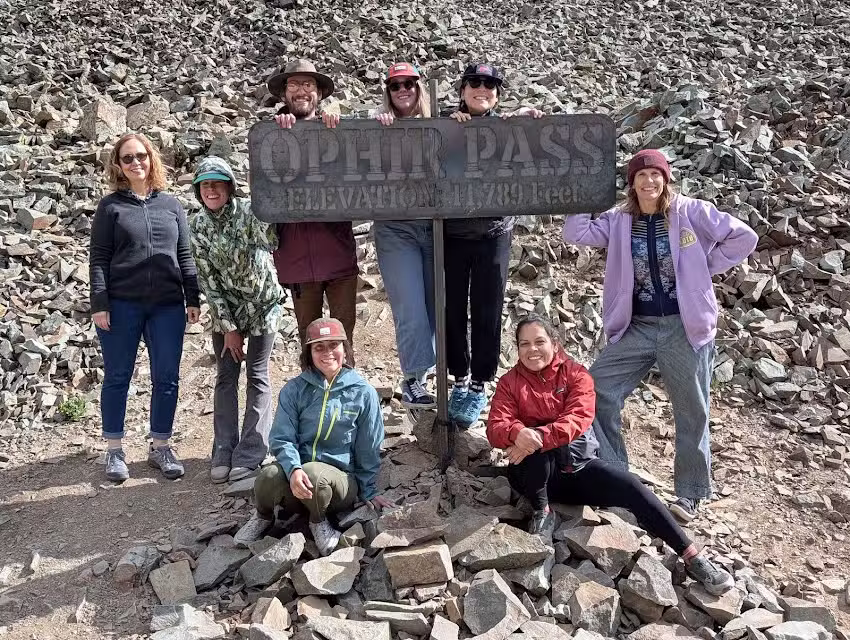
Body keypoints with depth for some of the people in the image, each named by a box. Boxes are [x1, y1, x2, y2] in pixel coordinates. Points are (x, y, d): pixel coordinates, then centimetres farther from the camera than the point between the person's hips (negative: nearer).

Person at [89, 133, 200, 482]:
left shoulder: (171, 204, 11)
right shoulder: (110, 206, 3)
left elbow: (184, 255, 11)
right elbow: (98, 258, -1)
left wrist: (192, 298, 4)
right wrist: (99, 303, -9)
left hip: (168, 305, 2)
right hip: (121, 305, -2)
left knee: (167, 378, 5)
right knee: (117, 377, 6)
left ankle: (160, 447, 18)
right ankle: (114, 450, 18)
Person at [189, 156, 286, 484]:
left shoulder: (251, 211, -13)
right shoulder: (197, 226, -6)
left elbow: (271, 242, -29)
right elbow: (207, 279, -5)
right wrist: (227, 327, -8)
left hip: (262, 304, -3)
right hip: (225, 309, 3)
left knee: (257, 375, -2)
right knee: (225, 377, 4)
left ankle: (250, 455, 3)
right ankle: (223, 453, 11)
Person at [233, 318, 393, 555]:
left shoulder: (363, 393, 0)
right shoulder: (294, 390, 2)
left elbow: (368, 450, 7)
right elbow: (281, 439, -5)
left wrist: (369, 493, 12)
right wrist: (294, 469, -25)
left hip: (341, 480, -1)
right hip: (297, 479, 2)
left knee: (313, 472, -36)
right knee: (269, 476, -32)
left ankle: (319, 522, -1)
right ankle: (263, 517, 5)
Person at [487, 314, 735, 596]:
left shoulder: (575, 374, 0)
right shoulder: (510, 383, 1)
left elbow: (578, 419, -18)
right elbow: (495, 428, -13)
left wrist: (539, 436, -35)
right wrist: (518, 433, -38)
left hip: (578, 465, 1)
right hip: (535, 474, -1)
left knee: (632, 487, -21)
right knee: (537, 444, -35)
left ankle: (693, 557, -14)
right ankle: (542, 512, -15)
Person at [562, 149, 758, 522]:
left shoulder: (691, 213, -5)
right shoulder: (620, 221, 4)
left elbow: (744, 238, -3)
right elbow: (575, 234, -7)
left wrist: (705, 269, -5)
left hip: (684, 327, -3)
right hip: (636, 327, 3)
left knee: (691, 412, 6)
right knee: (596, 392, -3)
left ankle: (690, 494, 22)